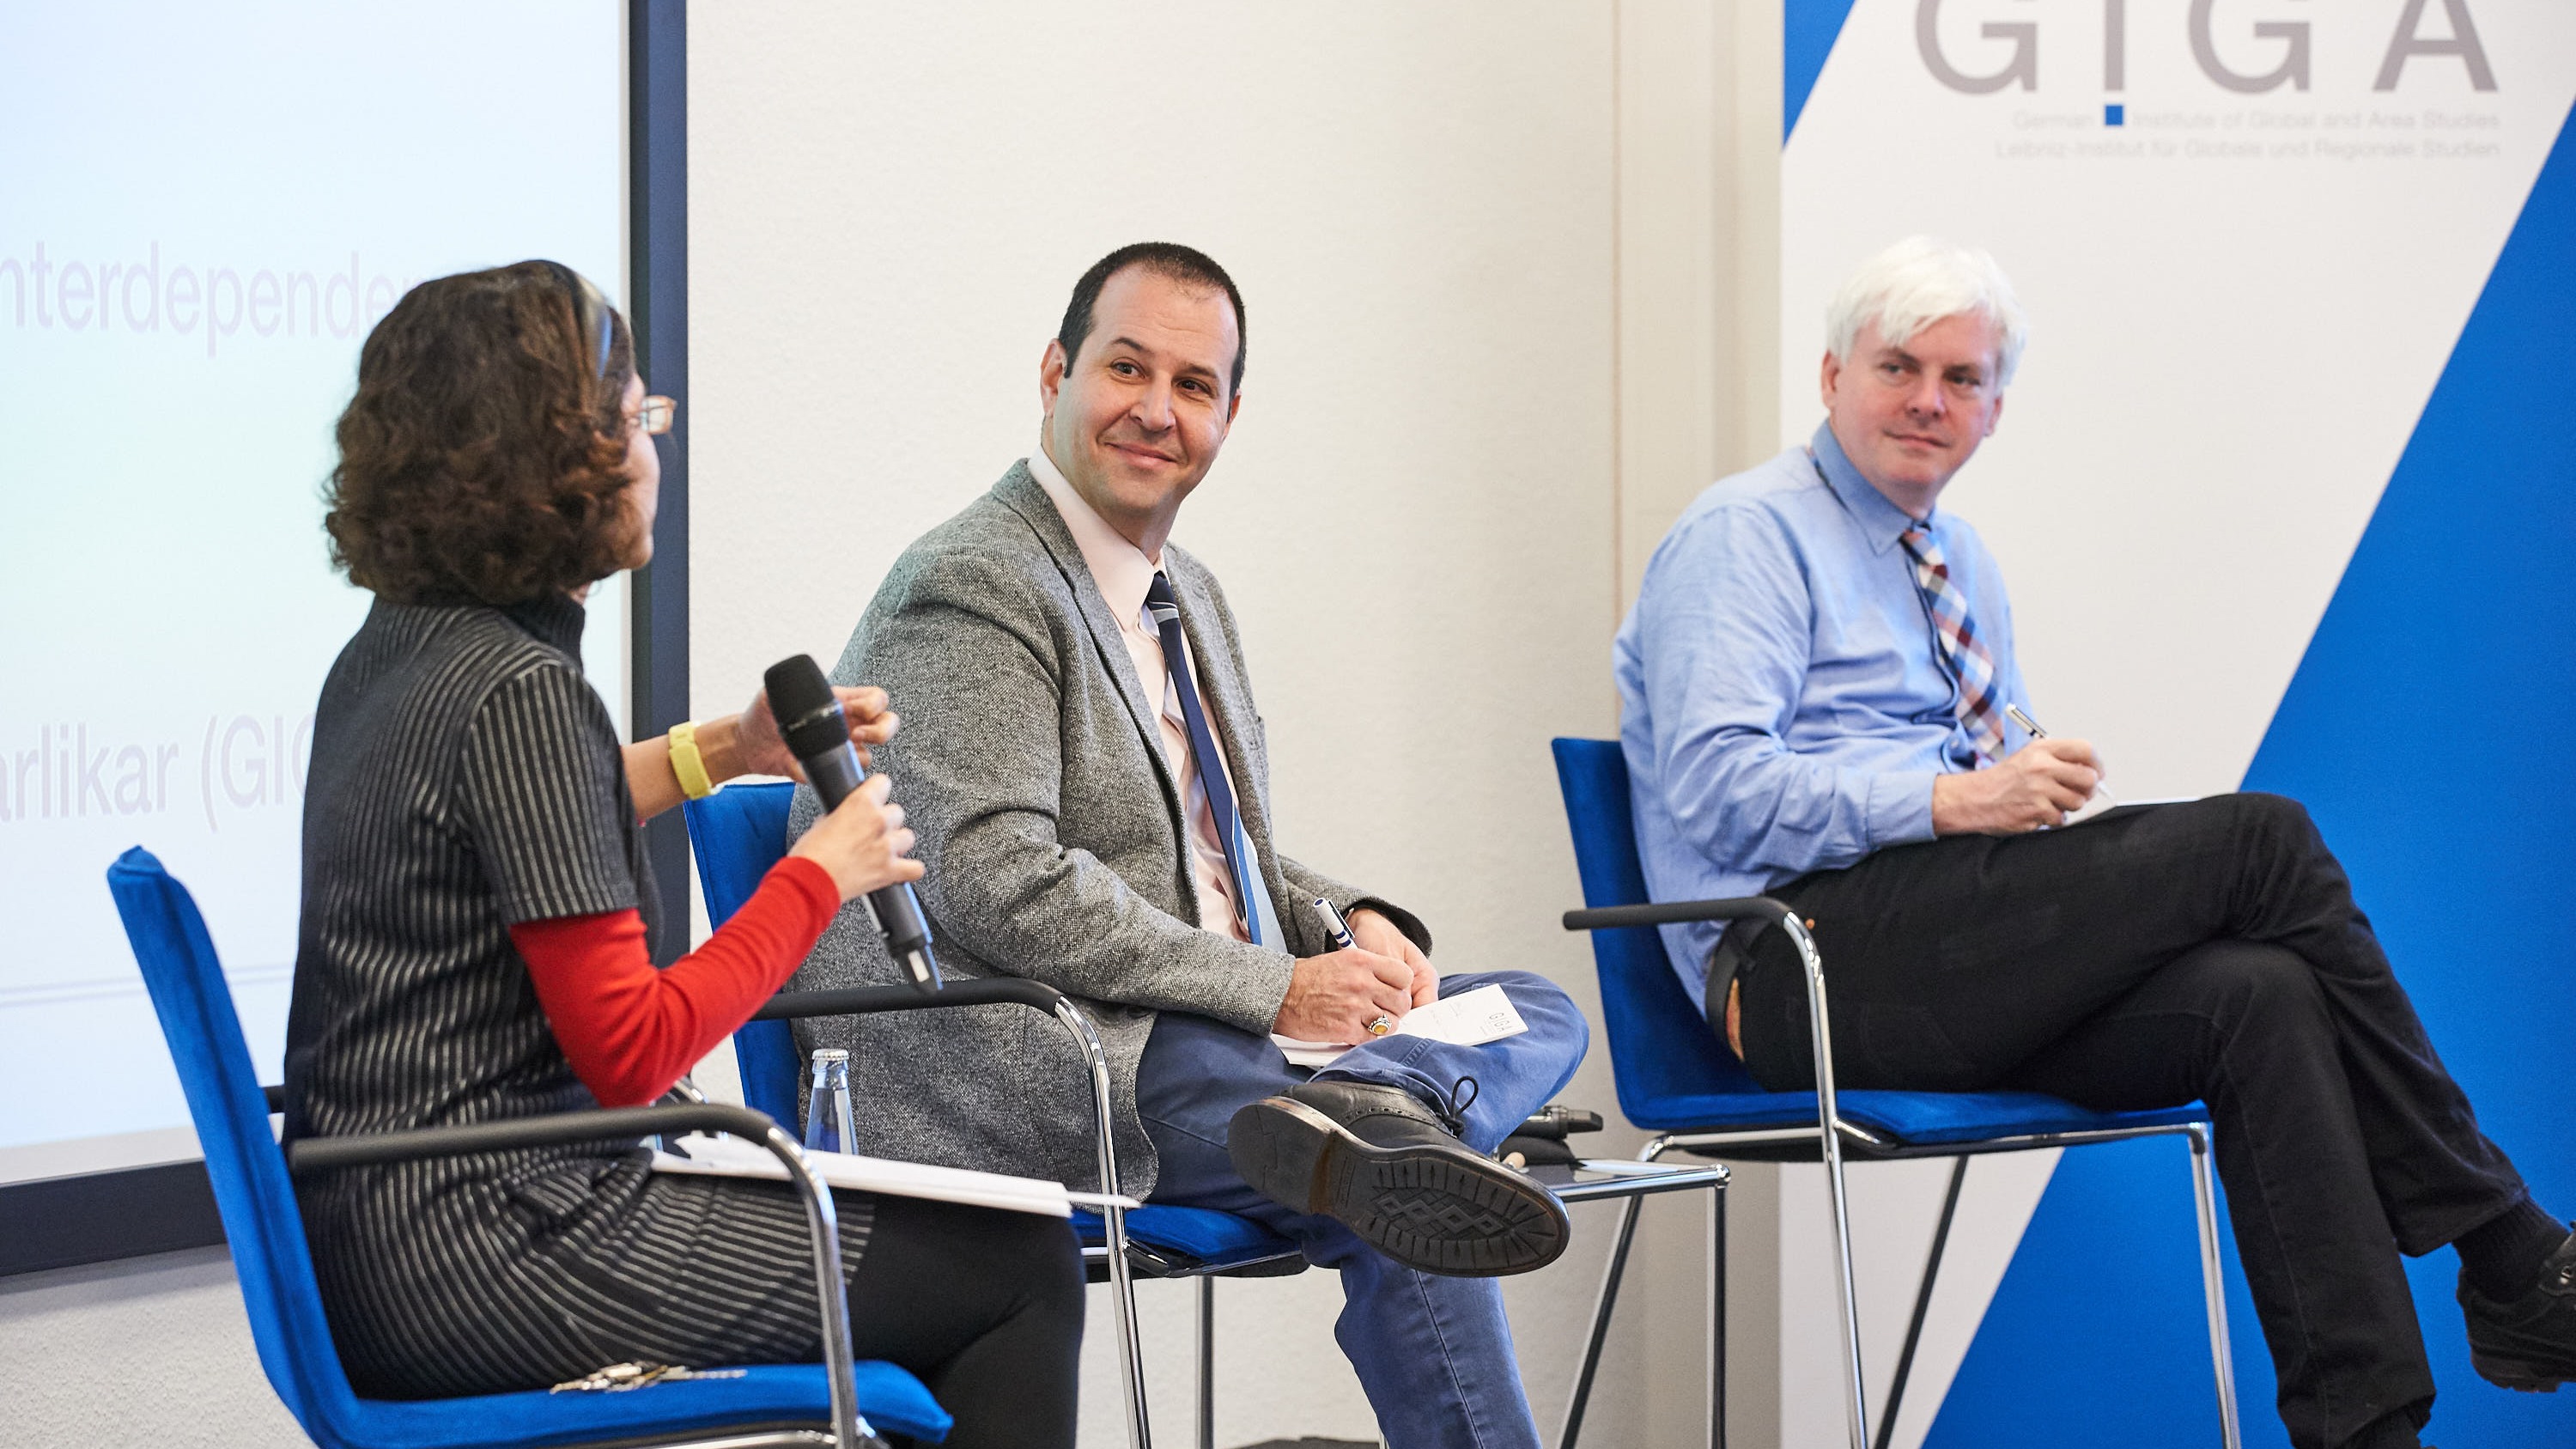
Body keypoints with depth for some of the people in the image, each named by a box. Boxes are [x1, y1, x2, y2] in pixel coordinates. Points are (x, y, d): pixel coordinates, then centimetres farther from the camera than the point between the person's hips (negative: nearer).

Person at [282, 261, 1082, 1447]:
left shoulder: (396, 647, 8)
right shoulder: (520, 690, -19)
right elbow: (628, 1050, -19)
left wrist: (721, 751, 26)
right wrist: (820, 877, -7)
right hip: (485, 1262, -10)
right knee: (1021, 1269, -2)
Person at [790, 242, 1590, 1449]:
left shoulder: (1186, 593, 22)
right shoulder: (971, 589, -11)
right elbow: (998, 886, -23)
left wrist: (1349, 924, 3)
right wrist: (1275, 991, -22)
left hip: (1215, 1027, 11)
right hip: (1035, 1072, -11)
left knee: (1539, 1013, -10)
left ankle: (1371, 1123, -38)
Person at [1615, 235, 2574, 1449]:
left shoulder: (1962, 564, 26)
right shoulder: (1746, 537, 1)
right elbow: (1716, 786, -13)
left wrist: (2035, 792, 1)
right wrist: (1955, 799, -20)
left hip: (1960, 978, 8)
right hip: (1805, 965, -8)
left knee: (2260, 996, -23)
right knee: (2260, 838, -20)